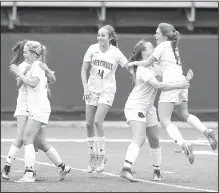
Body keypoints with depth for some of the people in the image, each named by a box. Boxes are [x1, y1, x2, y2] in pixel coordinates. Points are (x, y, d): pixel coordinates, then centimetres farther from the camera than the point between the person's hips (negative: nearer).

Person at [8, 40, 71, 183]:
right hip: (37, 108, 10)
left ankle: (29, 174, -20)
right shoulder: (39, 65, 20)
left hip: (39, 108, -10)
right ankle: (62, 167, 19)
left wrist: (18, 72, -18)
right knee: (41, 143, 13)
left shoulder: (37, 65, -9)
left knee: (27, 139, -15)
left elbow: (33, 82, -24)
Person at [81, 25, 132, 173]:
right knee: (89, 123, 3)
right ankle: (92, 157, 17)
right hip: (92, 89, 3)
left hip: (107, 90, -3)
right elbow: (84, 70, 2)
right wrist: (86, 87, -8)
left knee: (98, 121, -18)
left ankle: (101, 156, -4)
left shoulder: (116, 53, -10)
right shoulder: (93, 49, -4)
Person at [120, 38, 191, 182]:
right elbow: (157, 85, -28)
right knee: (139, 139, -22)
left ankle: (157, 170, 18)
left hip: (148, 108, 9)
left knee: (155, 140, 7)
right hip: (136, 106, -9)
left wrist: (185, 80, 8)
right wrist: (178, 85, -25)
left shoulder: (154, 66, 10)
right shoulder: (143, 69, -19)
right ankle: (126, 169, -31)